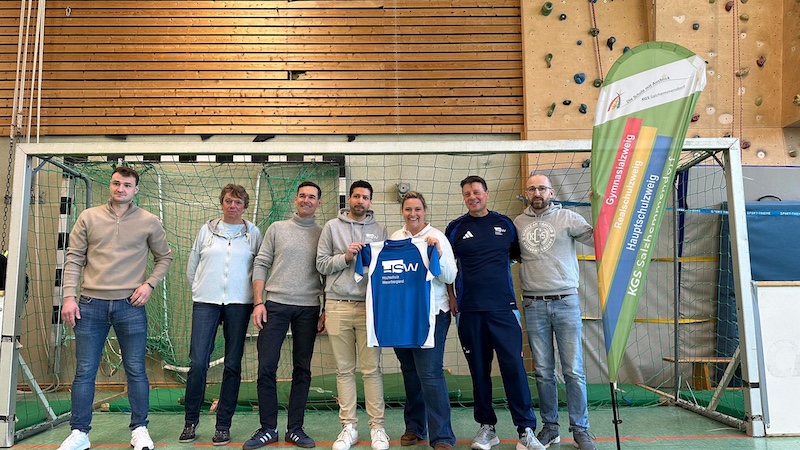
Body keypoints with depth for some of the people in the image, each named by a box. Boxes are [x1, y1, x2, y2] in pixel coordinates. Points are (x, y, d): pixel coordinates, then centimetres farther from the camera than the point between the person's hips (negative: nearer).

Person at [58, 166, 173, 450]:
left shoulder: (149, 222, 3)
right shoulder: (88, 217, 6)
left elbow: (164, 258, 12)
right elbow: (74, 259, 5)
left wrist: (150, 284, -3)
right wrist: (69, 297, -2)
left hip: (130, 305, -1)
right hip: (91, 304, 1)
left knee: (136, 370, 4)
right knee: (84, 371, 6)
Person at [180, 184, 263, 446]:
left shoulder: (253, 233, 6)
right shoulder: (207, 230, 9)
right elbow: (192, 267, 14)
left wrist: (254, 298, 4)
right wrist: (200, 290, 13)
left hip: (239, 305, 0)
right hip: (205, 303, 1)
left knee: (232, 366, 3)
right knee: (198, 363, -3)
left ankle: (223, 425, 14)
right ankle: (190, 421, 14)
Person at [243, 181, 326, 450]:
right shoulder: (277, 228, 7)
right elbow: (261, 265, 4)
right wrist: (259, 303, -4)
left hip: (308, 309, 1)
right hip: (275, 305, 0)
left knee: (302, 370, 6)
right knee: (266, 367, -1)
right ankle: (268, 428, 13)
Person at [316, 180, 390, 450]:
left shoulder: (379, 230, 10)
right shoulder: (332, 227, 7)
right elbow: (321, 264, 2)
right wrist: (346, 256, -11)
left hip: (369, 306, 0)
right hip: (337, 306, 0)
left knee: (372, 369, 2)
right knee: (344, 370, 7)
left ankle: (377, 426, 12)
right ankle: (349, 426, 17)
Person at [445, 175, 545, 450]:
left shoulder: (505, 223, 6)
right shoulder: (456, 228, 5)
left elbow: (517, 255, 18)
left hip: (504, 308, 0)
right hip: (470, 311, 0)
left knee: (514, 366, -5)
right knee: (479, 370, 8)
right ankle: (486, 427, 21)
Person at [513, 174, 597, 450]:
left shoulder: (567, 218, 0)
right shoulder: (517, 223, 8)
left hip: (566, 302, -2)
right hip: (534, 305, 2)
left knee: (573, 370, 2)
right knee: (543, 371, 10)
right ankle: (550, 427, 23)